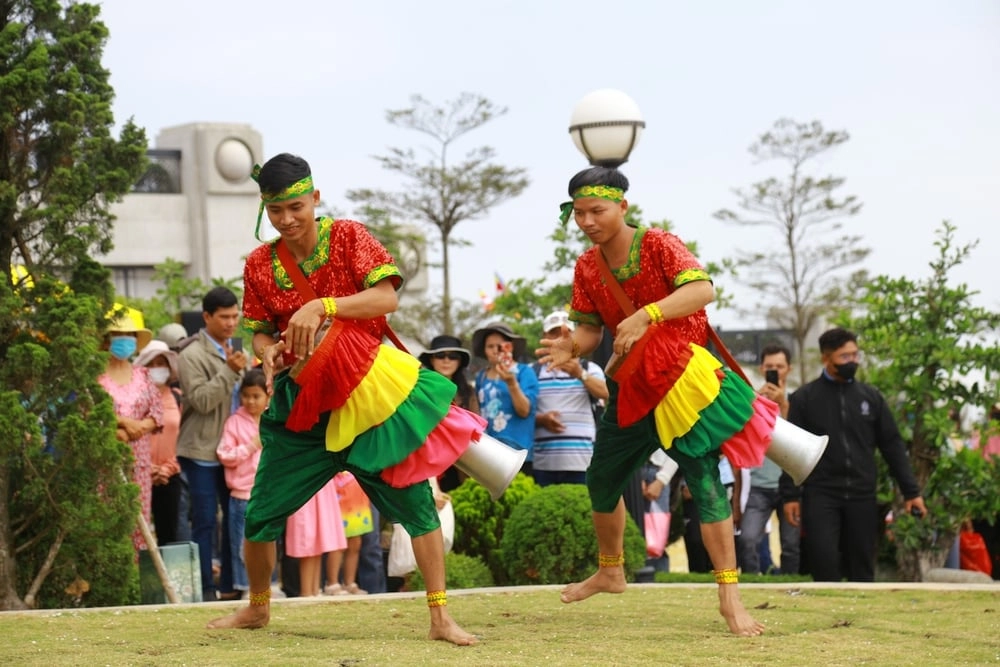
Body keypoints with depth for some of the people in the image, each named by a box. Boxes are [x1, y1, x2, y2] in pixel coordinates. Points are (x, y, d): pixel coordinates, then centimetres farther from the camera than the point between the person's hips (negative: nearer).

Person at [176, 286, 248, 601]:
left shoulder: (232, 352, 14)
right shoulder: (193, 355, -9)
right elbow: (201, 400, -21)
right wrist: (230, 371, -25)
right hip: (202, 451, -7)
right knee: (205, 522, -4)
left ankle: (230, 586, 16)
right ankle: (205, 589, 0)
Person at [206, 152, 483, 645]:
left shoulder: (348, 237, -5)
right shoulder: (260, 264, 3)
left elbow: (387, 297, -16)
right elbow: (259, 331, 11)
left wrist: (322, 306, -27)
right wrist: (268, 353, -12)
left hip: (367, 393, -3)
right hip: (302, 403, 3)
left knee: (415, 500, -9)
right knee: (262, 514, 5)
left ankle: (440, 618, -3)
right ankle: (257, 608, 30)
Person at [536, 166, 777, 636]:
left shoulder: (659, 246, -16)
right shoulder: (587, 267, 1)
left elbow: (702, 290, -32)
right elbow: (591, 329, 6)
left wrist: (645, 315, -45)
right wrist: (571, 347, -18)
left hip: (682, 378, -6)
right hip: (631, 385, 7)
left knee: (705, 480, -14)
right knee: (602, 479, 15)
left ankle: (730, 597, -11)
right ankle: (610, 572, 39)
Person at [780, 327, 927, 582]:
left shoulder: (871, 397, 9)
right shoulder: (804, 398, 2)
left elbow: (892, 445, 11)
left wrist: (910, 491, 8)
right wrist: (790, 495, -5)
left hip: (862, 496, 3)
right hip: (821, 496, -3)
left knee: (862, 569, 5)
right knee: (824, 564, -13)